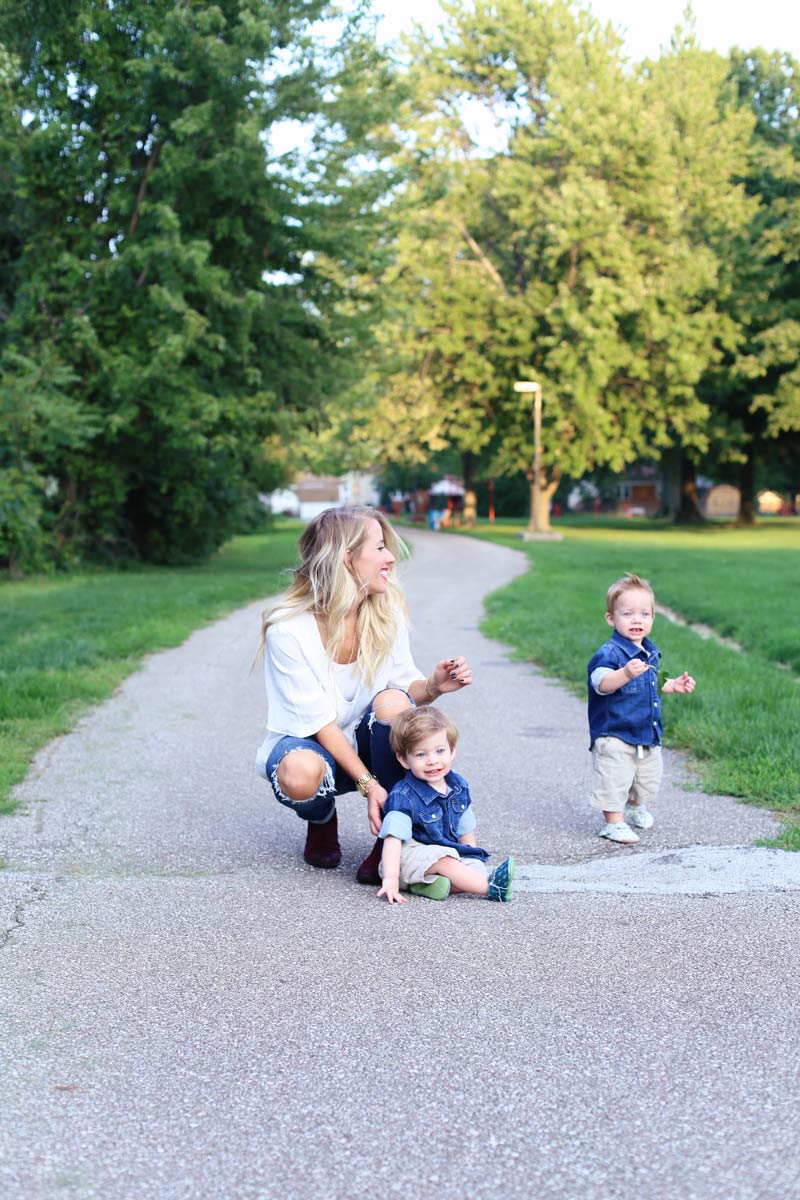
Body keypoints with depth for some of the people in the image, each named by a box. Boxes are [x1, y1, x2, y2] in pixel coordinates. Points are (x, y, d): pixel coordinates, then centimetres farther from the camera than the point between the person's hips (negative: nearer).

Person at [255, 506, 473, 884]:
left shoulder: (387, 610, -8)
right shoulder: (288, 629, -22)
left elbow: (407, 686, -2)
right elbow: (320, 722, -22)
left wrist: (433, 686, -26)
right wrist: (367, 784, -29)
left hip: (366, 742, 3)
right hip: (308, 743, -3)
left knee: (393, 702, -31)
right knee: (301, 775, -40)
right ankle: (322, 819, 1)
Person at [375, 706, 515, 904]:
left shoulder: (459, 787, 2)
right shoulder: (403, 797, -18)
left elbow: (465, 830, 16)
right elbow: (393, 839, -26)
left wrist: (473, 856, 10)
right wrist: (390, 880, -34)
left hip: (450, 853, 6)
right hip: (409, 855, -6)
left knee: (476, 867, -19)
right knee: (443, 860, -33)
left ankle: (427, 883, -29)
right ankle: (491, 887, -35)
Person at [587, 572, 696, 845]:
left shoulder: (651, 652, 7)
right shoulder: (609, 653, -21)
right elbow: (601, 683, -40)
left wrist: (673, 685, 17)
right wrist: (626, 673, -54)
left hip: (648, 733, 8)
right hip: (614, 736, -8)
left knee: (648, 779, 22)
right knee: (614, 780, -7)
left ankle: (636, 808, 47)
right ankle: (614, 823, 9)